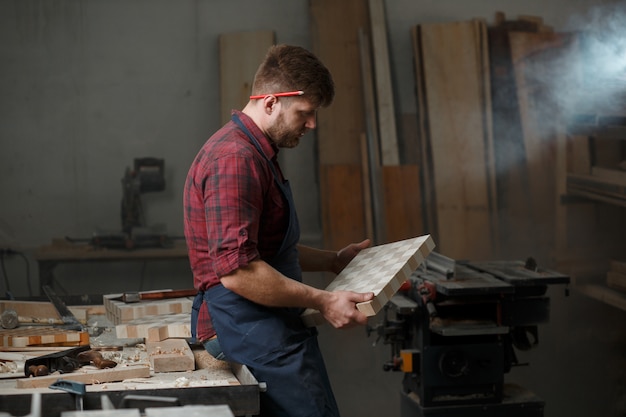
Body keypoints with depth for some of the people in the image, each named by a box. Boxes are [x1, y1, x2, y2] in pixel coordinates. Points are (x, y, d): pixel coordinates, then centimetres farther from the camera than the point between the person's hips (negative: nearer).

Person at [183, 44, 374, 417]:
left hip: (272, 327, 11)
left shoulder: (257, 155, 18)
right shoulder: (235, 160, -18)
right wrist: (322, 301, -20)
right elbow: (237, 270, -26)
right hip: (253, 330, -11)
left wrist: (333, 260, 23)